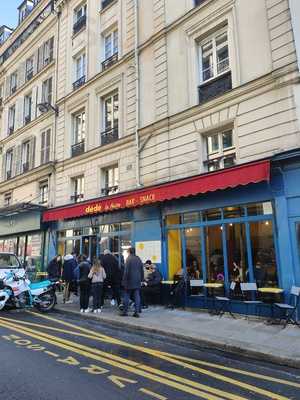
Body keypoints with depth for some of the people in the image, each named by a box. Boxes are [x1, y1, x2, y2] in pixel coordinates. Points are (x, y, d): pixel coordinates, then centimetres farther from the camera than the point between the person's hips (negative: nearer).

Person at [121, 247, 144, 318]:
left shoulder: (129, 259, -9)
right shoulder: (138, 259, 9)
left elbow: (126, 271, -13)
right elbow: (142, 271, 12)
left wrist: (124, 280, -7)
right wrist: (141, 279, 17)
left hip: (130, 281, -5)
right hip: (137, 281, 5)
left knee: (127, 296, 5)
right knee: (137, 296, 5)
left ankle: (125, 311, 10)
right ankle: (136, 312, 5)